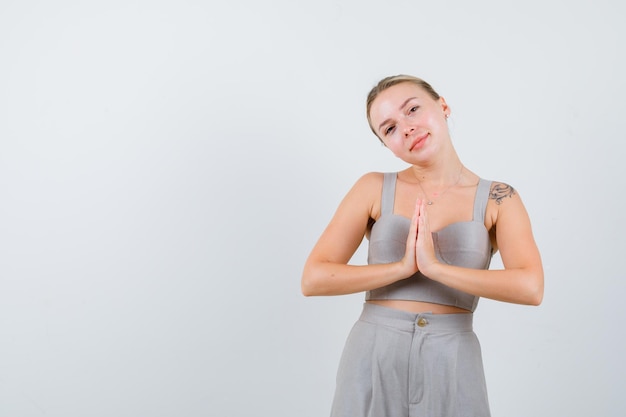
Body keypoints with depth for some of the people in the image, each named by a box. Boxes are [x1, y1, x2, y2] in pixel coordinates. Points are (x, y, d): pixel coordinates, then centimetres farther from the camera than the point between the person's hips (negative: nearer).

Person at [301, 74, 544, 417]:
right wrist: (402, 266, -15)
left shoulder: (497, 199, -1)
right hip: (373, 357, 1)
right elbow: (312, 279, -7)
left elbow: (530, 288, -15)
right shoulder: (374, 189, 0)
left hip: (451, 362, 0)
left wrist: (435, 267, -18)